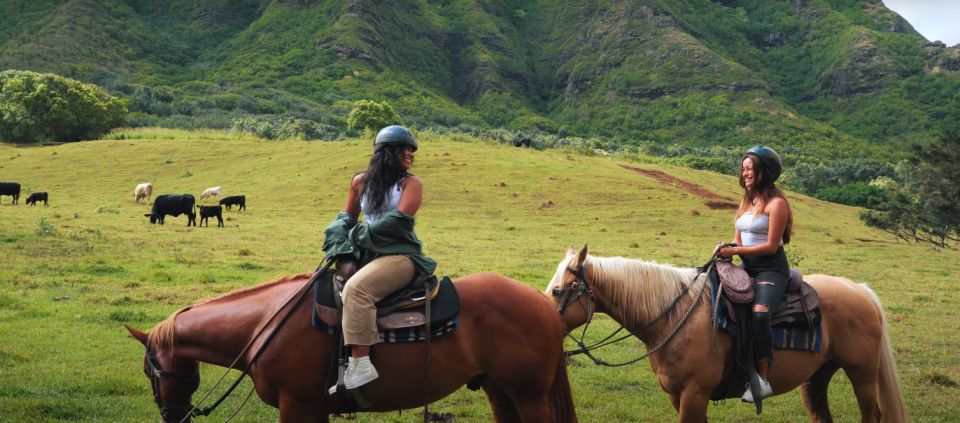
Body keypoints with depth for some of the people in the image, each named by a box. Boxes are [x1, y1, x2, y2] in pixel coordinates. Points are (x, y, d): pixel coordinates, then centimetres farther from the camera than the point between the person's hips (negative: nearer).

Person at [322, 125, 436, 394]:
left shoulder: (411, 184, 1)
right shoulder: (361, 182, 15)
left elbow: (398, 221, -13)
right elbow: (346, 219, 17)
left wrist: (359, 236, -10)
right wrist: (345, 255, 0)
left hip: (400, 255, -6)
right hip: (367, 256, 7)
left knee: (357, 288, -31)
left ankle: (360, 364, -36)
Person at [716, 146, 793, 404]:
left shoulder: (776, 203, -8)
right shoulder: (746, 202, 18)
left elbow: (771, 246, -14)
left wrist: (736, 251, -16)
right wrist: (727, 249, -3)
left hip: (771, 269, -9)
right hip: (747, 268, 9)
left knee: (759, 312, -33)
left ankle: (763, 378, -33)